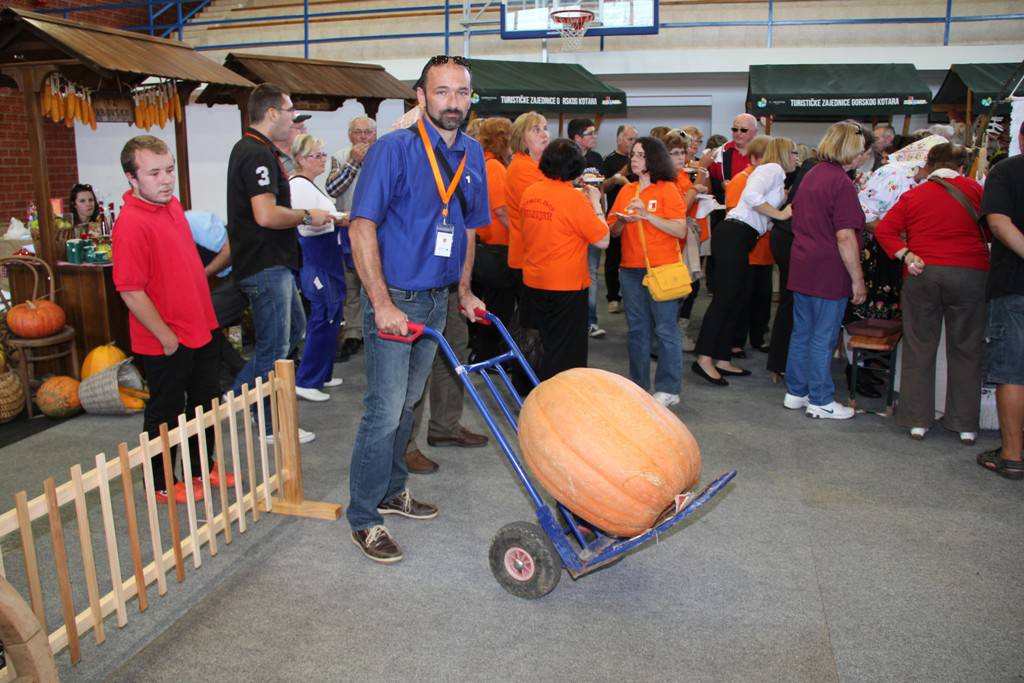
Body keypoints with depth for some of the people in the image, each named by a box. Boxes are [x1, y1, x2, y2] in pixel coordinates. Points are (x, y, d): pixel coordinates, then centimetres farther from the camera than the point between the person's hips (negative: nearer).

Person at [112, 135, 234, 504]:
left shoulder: (172, 204, 5)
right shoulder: (131, 223, -23)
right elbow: (131, 292, -24)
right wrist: (167, 338, -19)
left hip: (199, 330, 9)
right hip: (165, 344, -8)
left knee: (206, 402, 20)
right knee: (165, 414, 8)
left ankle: (202, 467, 38)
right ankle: (161, 485, 25)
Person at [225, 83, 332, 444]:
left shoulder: (249, 148, 16)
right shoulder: (259, 154, -19)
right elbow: (266, 215, -29)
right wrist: (307, 216, -15)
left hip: (271, 262, 11)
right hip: (266, 266, -11)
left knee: (294, 327, 21)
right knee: (274, 347, -1)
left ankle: (238, 395, 25)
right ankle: (271, 428, 12)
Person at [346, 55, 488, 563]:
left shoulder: (472, 156, 8)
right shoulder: (393, 150, -13)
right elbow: (362, 227, -17)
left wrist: (464, 292, 14)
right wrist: (382, 303, -22)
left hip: (437, 298, 7)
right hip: (394, 299, -7)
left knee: (407, 403, 18)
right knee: (384, 411, -4)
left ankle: (391, 491, 35)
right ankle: (363, 519, 10)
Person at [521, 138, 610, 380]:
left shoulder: (529, 193, 0)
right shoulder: (574, 198, -18)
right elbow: (602, 241, -13)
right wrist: (595, 203, -2)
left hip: (533, 284, 6)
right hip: (567, 287, -6)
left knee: (547, 348, 22)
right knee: (567, 354, 8)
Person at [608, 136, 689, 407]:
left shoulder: (667, 190, -4)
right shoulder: (626, 191, 12)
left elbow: (680, 230, -13)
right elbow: (612, 231, 11)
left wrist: (646, 214, -19)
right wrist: (622, 221, -10)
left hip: (662, 268, -5)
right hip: (631, 269, 5)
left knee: (666, 329, -1)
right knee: (637, 329, 11)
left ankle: (668, 390, 7)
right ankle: (638, 386, 21)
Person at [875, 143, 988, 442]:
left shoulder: (913, 195, 5)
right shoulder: (973, 189, 3)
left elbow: (883, 229, -5)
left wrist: (905, 255, -8)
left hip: (923, 273, 1)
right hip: (970, 273, -1)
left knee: (919, 349, 9)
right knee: (966, 350, 8)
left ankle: (917, 421, 12)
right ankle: (966, 425, 14)